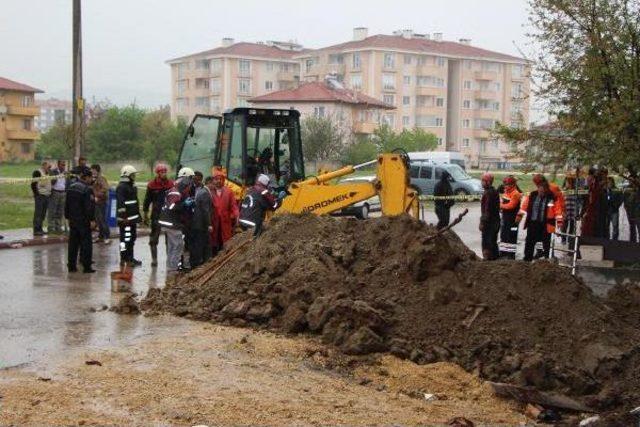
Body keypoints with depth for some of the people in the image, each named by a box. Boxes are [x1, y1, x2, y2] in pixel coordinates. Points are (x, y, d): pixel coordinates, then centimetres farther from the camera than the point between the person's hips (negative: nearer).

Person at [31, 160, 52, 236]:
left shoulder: (46, 173, 19)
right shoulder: (37, 172, -9)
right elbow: (33, 184, -14)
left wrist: (49, 193, 17)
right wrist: (36, 194, -17)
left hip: (46, 196, 9)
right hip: (40, 196, -9)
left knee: (43, 214, 11)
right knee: (38, 213, -8)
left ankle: (40, 229, 18)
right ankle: (36, 230, -7)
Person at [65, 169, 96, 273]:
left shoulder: (71, 187, 10)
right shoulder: (87, 189, -16)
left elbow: (67, 204, 16)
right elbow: (89, 207, -19)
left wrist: (68, 217, 22)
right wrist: (92, 220, -15)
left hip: (73, 220, 7)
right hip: (84, 221, -7)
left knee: (73, 243, 12)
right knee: (86, 243, -1)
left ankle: (71, 265, 15)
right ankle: (86, 266, 0)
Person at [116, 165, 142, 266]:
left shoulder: (132, 186, 19)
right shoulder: (121, 187, -13)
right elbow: (120, 203, -20)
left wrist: (138, 215, 25)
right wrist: (123, 216, -25)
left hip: (133, 217, 10)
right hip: (125, 219, -10)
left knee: (132, 238, 16)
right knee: (125, 238, -7)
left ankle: (130, 258, 26)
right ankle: (124, 259, -2)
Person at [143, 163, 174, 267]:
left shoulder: (171, 184, 1)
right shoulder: (152, 185, -4)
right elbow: (147, 200, 2)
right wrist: (145, 215, 1)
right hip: (156, 215, -1)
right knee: (154, 239, 4)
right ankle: (154, 259, 13)